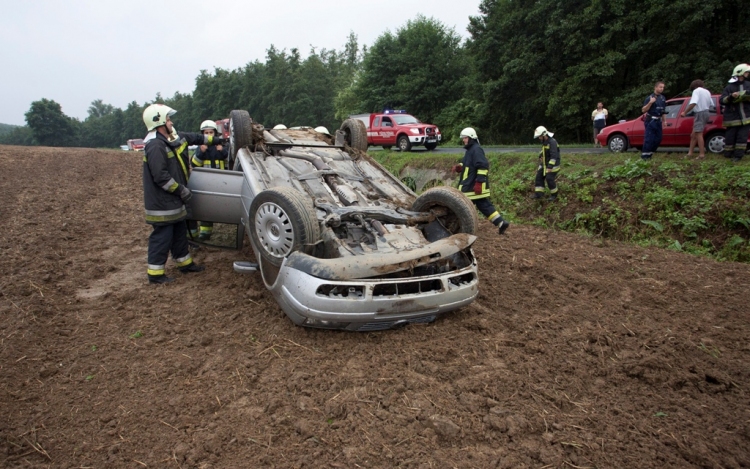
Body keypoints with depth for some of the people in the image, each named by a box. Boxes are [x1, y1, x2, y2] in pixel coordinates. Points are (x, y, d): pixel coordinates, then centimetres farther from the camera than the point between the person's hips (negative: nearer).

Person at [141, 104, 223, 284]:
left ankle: (185, 263, 34)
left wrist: (213, 140, 35)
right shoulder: (156, 146, -22)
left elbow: (193, 137, 27)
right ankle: (155, 273, 7)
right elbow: (161, 176, -27)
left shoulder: (173, 137, 8)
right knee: (162, 237, -3)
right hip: (161, 203, -10)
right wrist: (181, 190, -19)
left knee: (179, 232, 20)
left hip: (172, 201, 10)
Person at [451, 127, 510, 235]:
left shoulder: (476, 150, -15)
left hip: (474, 187, -10)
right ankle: (501, 223, 11)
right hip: (469, 185, 10)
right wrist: (459, 167, 9)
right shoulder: (470, 150, 17)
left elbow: (483, 166, -23)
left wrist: (479, 182, -26)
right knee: (485, 205, 10)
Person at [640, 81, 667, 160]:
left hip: (658, 121, 7)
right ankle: (644, 155, -8)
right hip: (651, 121, -7)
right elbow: (643, 110, -12)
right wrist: (650, 102, -25)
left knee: (658, 139, 7)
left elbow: (663, 111, 22)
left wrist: (664, 120, 17)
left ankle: (650, 153, 17)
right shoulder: (650, 97, -7)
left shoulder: (663, 98, 15)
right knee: (649, 139, -12)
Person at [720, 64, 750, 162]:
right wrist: (731, 96, -22)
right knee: (730, 137, -1)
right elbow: (721, 100, -6)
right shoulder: (730, 87, 0)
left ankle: (738, 155, 0)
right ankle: (728, 154, 11)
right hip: (732, 117, -3)